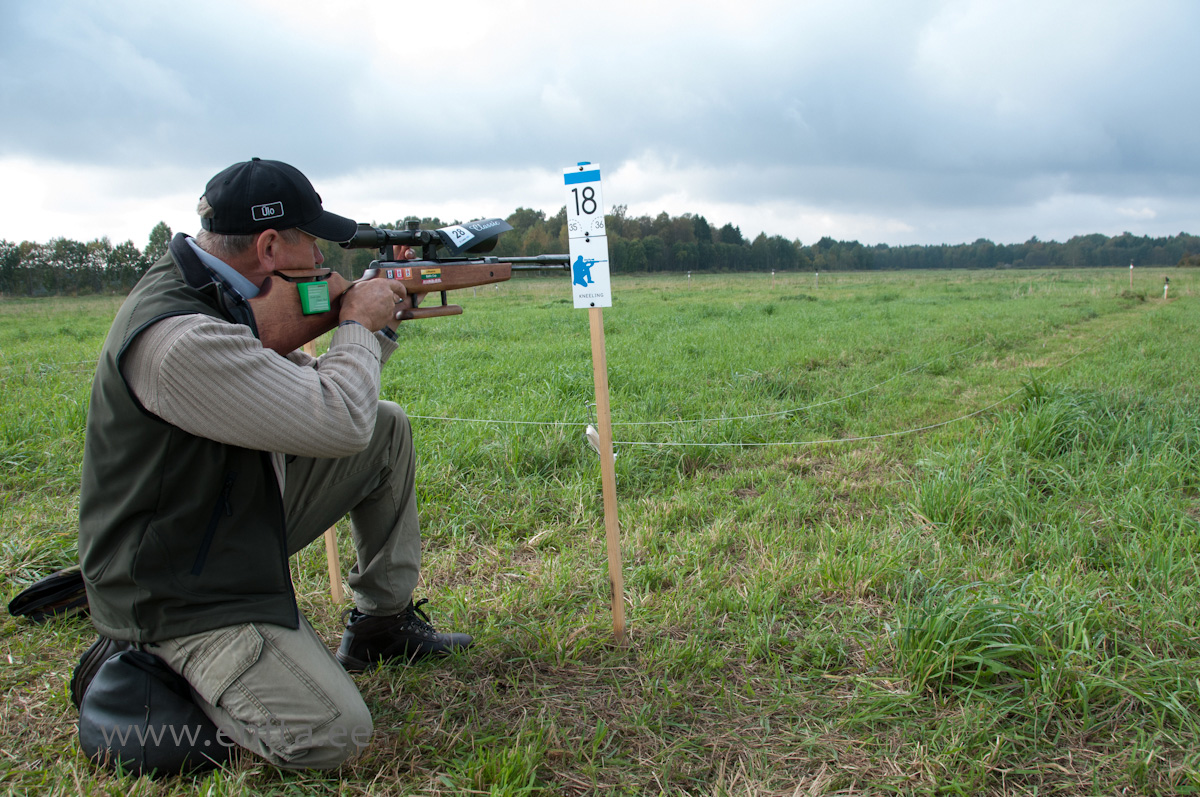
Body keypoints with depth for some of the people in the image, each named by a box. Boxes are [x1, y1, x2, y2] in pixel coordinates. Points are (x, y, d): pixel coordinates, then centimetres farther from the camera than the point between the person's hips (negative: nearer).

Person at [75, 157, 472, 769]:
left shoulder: (216, 290, 2)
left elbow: (305, 390, 13)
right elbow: (338, 422, -31)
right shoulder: (176, 337, -31)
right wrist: (358, 323, -14)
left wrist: (379, 328, 3)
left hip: (248, 520, 10)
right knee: (332, 737, -19)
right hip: (180, 592, -10)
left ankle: (382, 622, 18)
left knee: (388, 429, 8)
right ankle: (157, 663, 5)